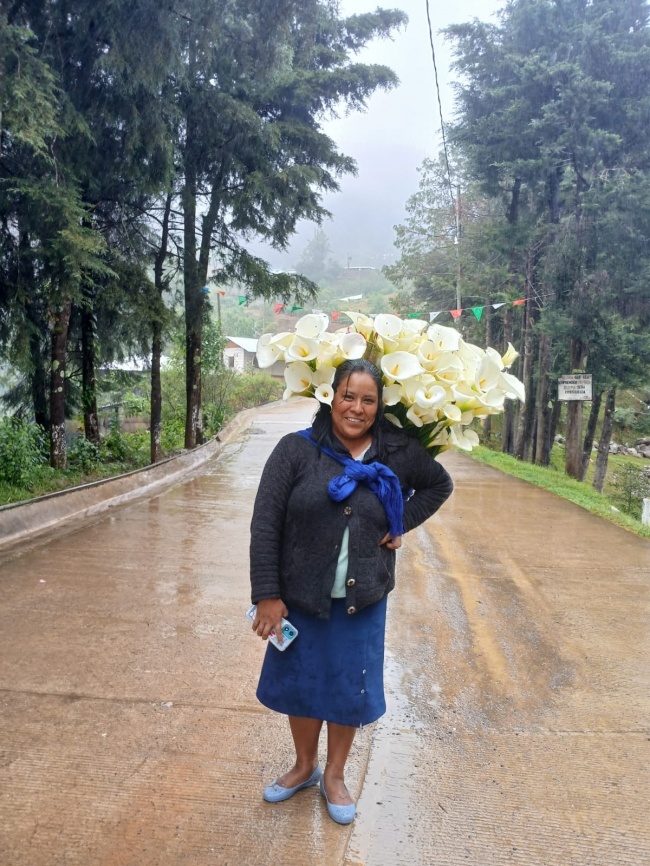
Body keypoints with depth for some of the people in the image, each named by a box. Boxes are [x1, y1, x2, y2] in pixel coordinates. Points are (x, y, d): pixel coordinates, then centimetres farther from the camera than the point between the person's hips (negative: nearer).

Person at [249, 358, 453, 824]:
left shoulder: (398, 453, -5)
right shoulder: (297, 449, -12)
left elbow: (440, 484, 13)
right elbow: (265, 523, -11)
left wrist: (403, 523, -2)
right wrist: (268, 595, -13)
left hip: (363, 602, 1)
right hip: (301, 597, -1)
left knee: (349, 690, 15)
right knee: (301, 683, 17)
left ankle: (334, 775, 41)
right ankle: (305, 766, 45)